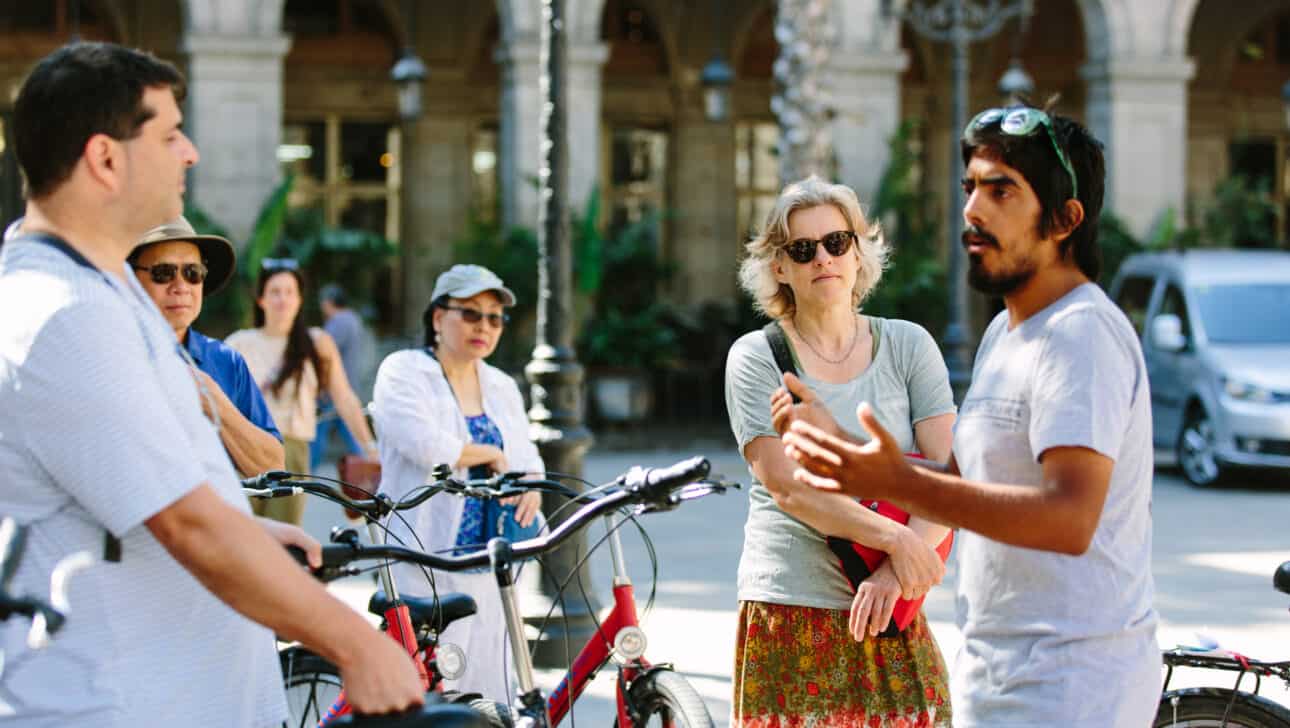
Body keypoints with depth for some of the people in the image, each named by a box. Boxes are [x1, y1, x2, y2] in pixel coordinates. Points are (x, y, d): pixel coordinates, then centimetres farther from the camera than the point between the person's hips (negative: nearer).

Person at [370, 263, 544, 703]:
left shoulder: (502, 387, 18)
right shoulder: (403, 372, -2)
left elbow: (526, 458, 16)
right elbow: (426, 444, -18)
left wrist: (531, 486, -7)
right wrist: (491, 455, -4)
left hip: (486, 565, 6)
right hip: (424, 561, -6)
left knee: (485, 684, 2)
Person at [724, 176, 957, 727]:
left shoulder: (907, 346, 7)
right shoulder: (755, 357, 2)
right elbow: (788, 488, -8)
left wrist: (895, 571, -15)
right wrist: (895, 539, -18)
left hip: (888, 617, 2)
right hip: (788, 619, -2)